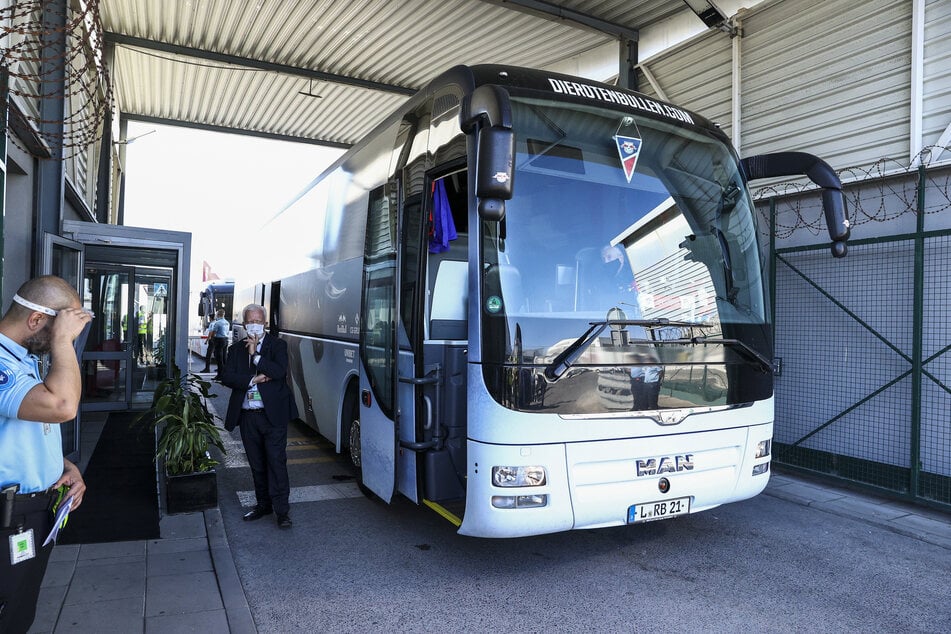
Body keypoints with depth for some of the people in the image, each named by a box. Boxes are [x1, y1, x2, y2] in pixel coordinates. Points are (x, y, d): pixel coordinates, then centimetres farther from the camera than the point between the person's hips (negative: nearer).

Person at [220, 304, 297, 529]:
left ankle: (282, 510, 2)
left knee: (276, 462, -5)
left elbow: (279, 371, -16)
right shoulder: (236, 349, 11)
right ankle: (263, 504, 26)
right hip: (247, 416, 4)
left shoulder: (277, 345, 1)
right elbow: (226, 377, -2)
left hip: (273, 415, -4)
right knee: (257, 464, 13)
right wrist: (253, 380, -13)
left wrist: (255, 355, -14)